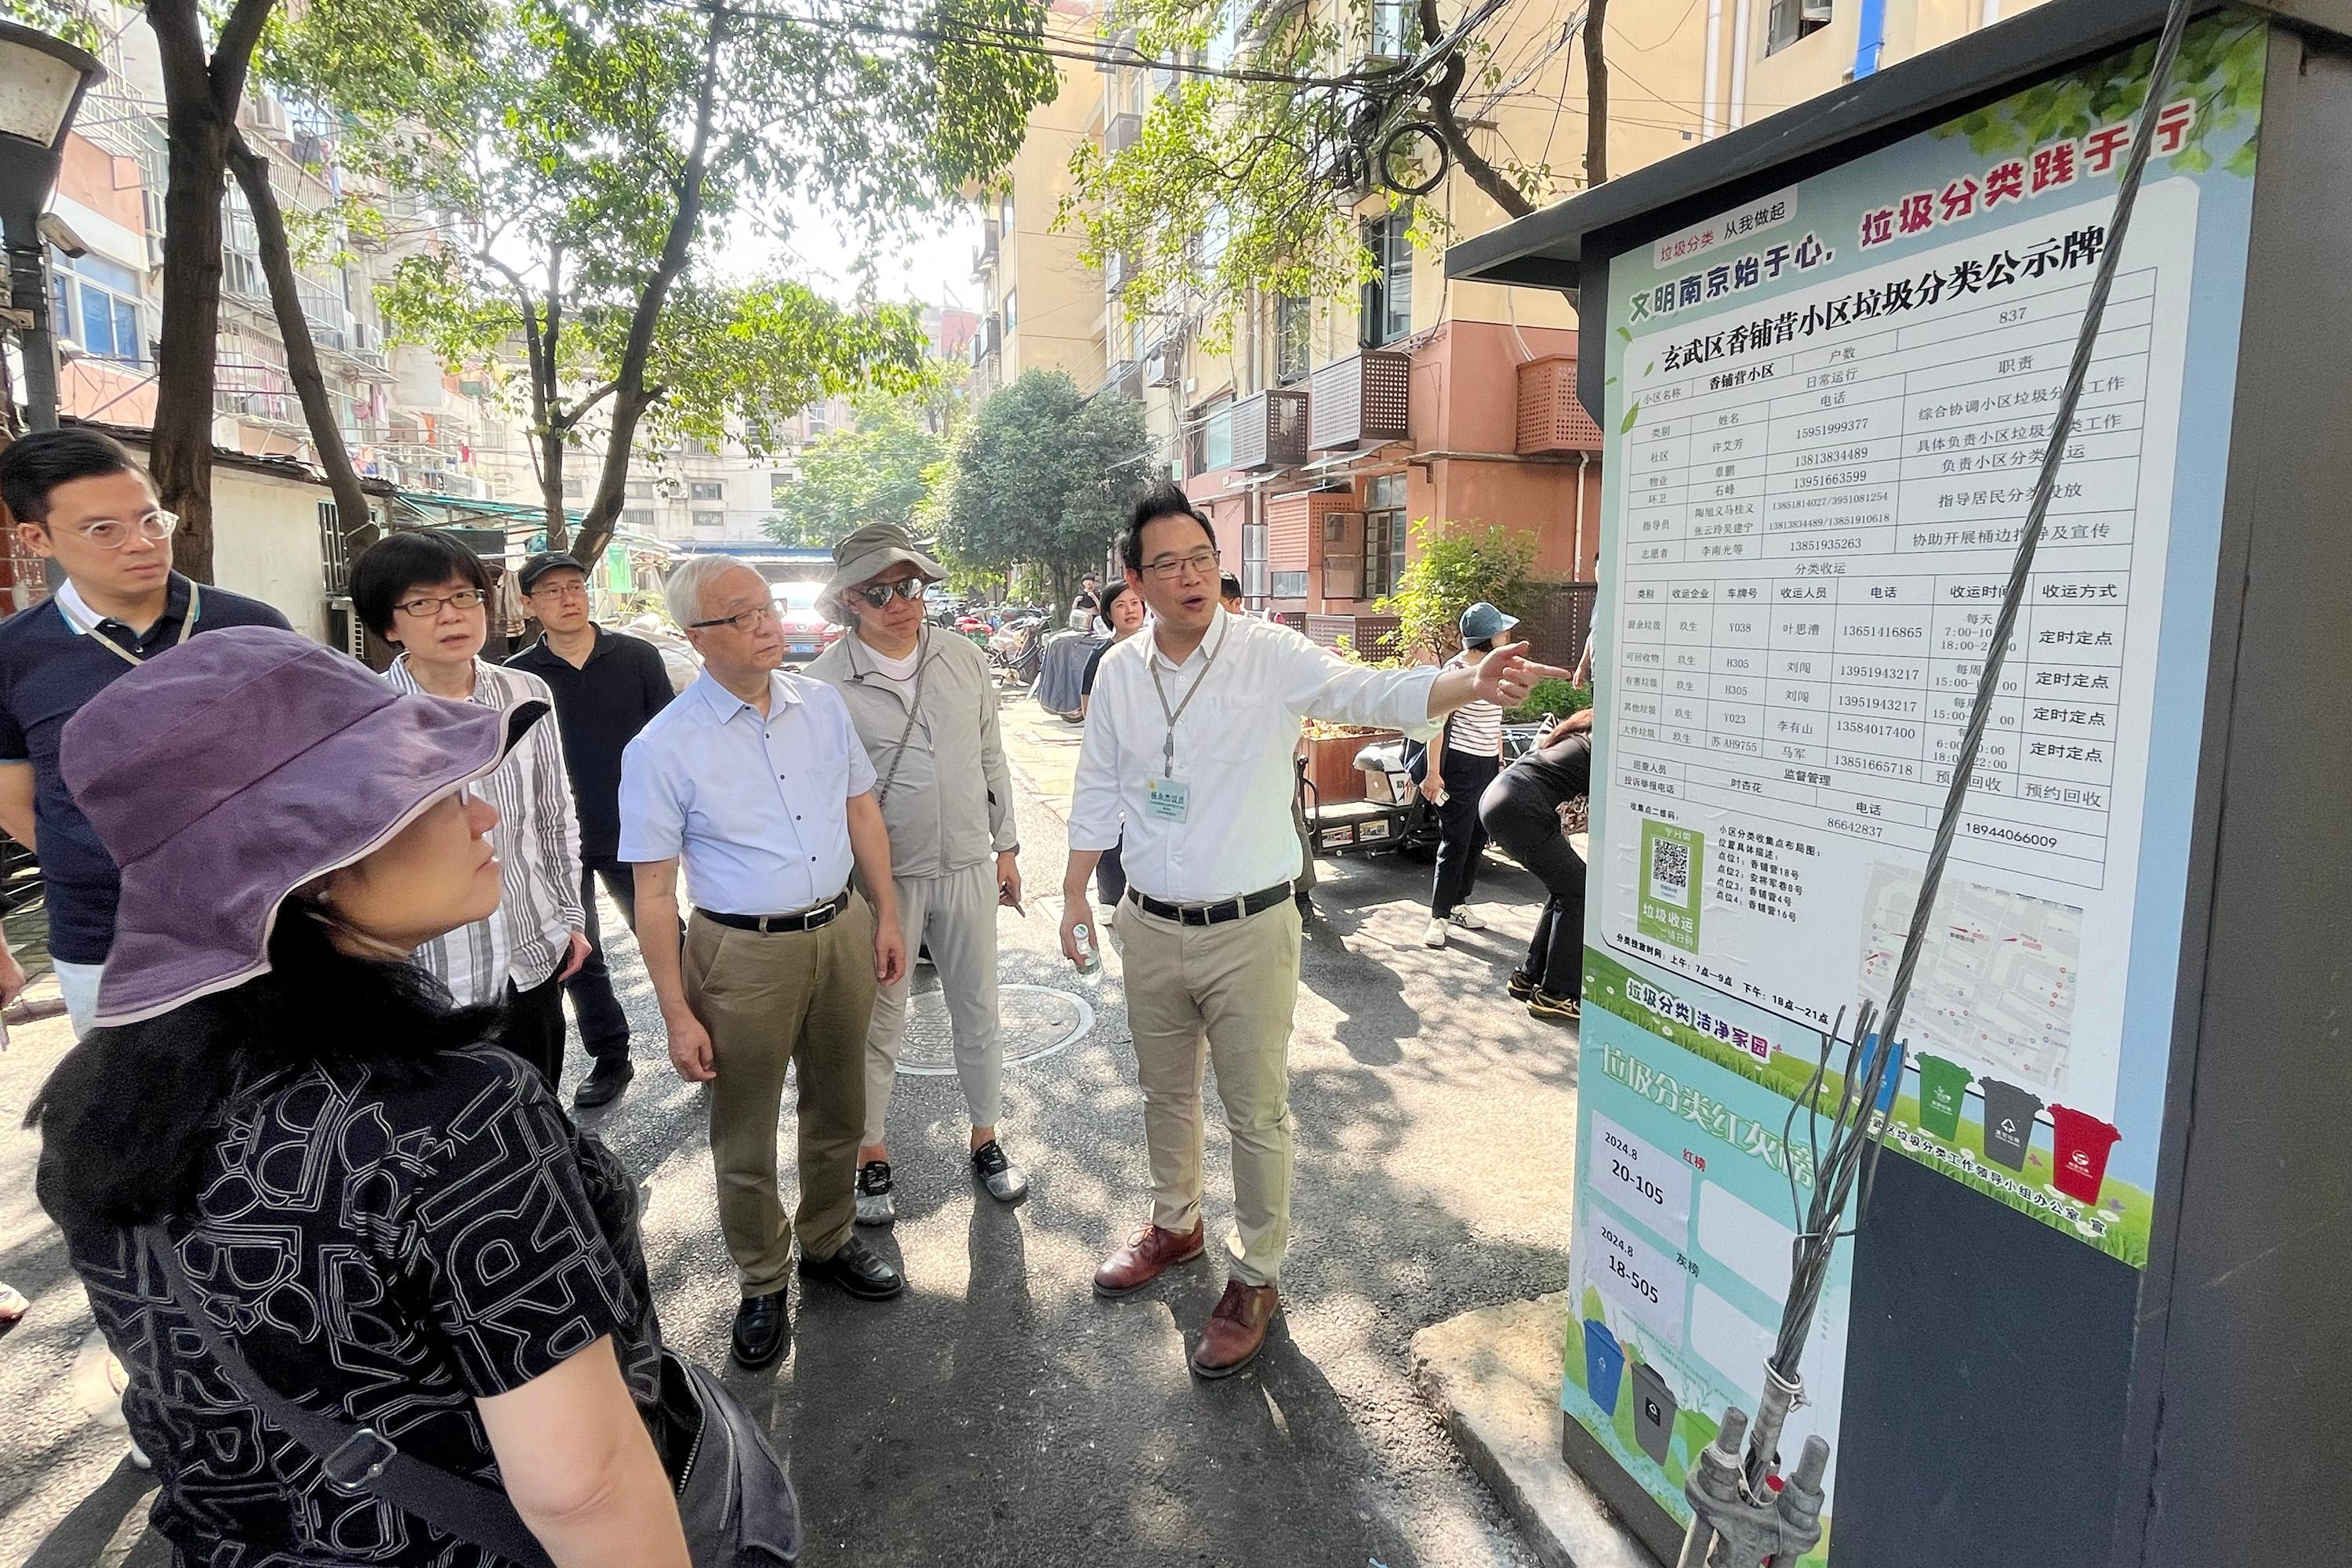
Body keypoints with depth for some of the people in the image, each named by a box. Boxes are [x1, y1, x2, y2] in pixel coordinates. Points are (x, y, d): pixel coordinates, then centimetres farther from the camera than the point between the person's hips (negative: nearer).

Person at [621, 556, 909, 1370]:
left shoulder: (822, 704, 0)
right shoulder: (663, 748, -13)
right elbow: (653, 893, -11)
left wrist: (886, 916, 8)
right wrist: (678, 1016, -11)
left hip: (843, 932, 4)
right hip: (744, 954, -4)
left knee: (837, 1111, 20)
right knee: (745, 1137, 12)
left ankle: (828, 1241, 44)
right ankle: (762, 1283, 35)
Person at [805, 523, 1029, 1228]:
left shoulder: (964, 659, 1)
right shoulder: (827, 681, -10)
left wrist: (1006, 846, 11)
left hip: (967, 866, 3)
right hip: (882, 876, -3)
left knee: (978, 1011, 15)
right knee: (879, 1022, 11)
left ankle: (985, 1139, 34)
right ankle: (870, 1155, 30)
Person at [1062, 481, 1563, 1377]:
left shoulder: (1269, 656, -12)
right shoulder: (1119, 671, 1)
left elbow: (1371, 693, -26)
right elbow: (1098, 790, 10)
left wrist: (1469, 685, -44)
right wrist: (1075, 895, 12)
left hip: (1248, 931, -4)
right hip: (1151, 928, 4)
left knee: (1257, 1112, 6)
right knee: (1165, 1092, 22)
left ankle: (1256, 1277, 27)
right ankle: (1175, 1224, 46)